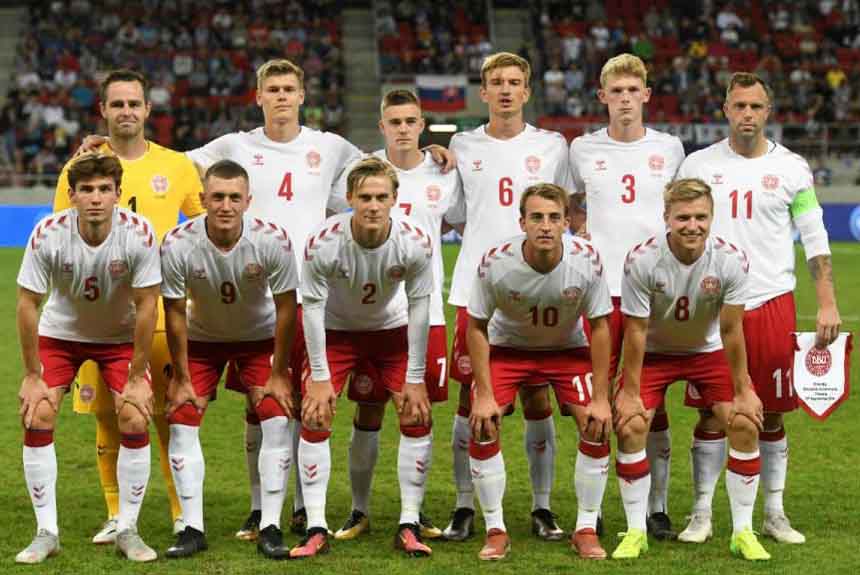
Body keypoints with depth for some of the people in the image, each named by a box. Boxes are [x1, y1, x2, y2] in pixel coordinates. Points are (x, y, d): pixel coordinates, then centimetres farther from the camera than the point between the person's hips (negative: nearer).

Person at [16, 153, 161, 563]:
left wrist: (137, 377, -15)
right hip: (60, 332, 1)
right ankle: (46, 532, -1)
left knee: (135, 420, -14)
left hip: (121, 336, 0)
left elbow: (146, 306, -18)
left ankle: (127, 531, 2)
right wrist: (32, 375, -13)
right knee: (36, 416, -13)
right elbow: (27, 304, -16)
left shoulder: (139, 234, -28)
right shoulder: (48, 234, -27)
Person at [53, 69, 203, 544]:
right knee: (108, 416, 4)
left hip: (163, 312, 0)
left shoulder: (176, 166, 6)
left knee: (171, 415, -1)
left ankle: (183, 514, 9)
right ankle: (116, 516, 16)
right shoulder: (81, 167, 5)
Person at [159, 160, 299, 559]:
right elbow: (175, 313, -15)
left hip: (259, 336, -1)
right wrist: (181, 378, -10)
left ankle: (270, 527, -6)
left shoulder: (273, 240, -29)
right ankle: (193, 529, -1)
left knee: (277, 419, -13)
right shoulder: (178, 245, -29)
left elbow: (286, 308, -16)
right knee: (182, 421, -9)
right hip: (201, 338, 1)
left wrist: (278, 374, -11)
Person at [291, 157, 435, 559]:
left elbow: (419, 305, -15)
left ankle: (408, 526, 1)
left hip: (392, 329, 1)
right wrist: (320, 376, -17)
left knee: (418, 417, -9)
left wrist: (415, 378, -12)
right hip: (336, 330, -1)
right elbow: (312, 306, -19)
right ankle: (316, 530, -5)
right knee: (314, 418, -11)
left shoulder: (415, 242, -27)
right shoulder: (323, 243, -30)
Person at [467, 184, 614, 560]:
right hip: (507, 347, -1)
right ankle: (496, 531, -1)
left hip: (567, 348, 1)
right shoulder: (495, 263, -29)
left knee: (597, 426, -14)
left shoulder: (587, 261, -27)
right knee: (482, 427, -17)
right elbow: (477, 327, -15)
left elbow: (599, 326, -15)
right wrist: (484, 395, -18)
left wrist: (601, 398, -16)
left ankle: (586, 530, 2)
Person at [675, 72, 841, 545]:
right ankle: (702, 514, 9)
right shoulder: (698, 165, 4)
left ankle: (774, 514, 16)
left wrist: (827, 304, -2)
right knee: (711, 415, 1)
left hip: (772, 305, 0)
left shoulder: (791, 168, 3)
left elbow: (815, 240, 6)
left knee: (772, 416, 6)